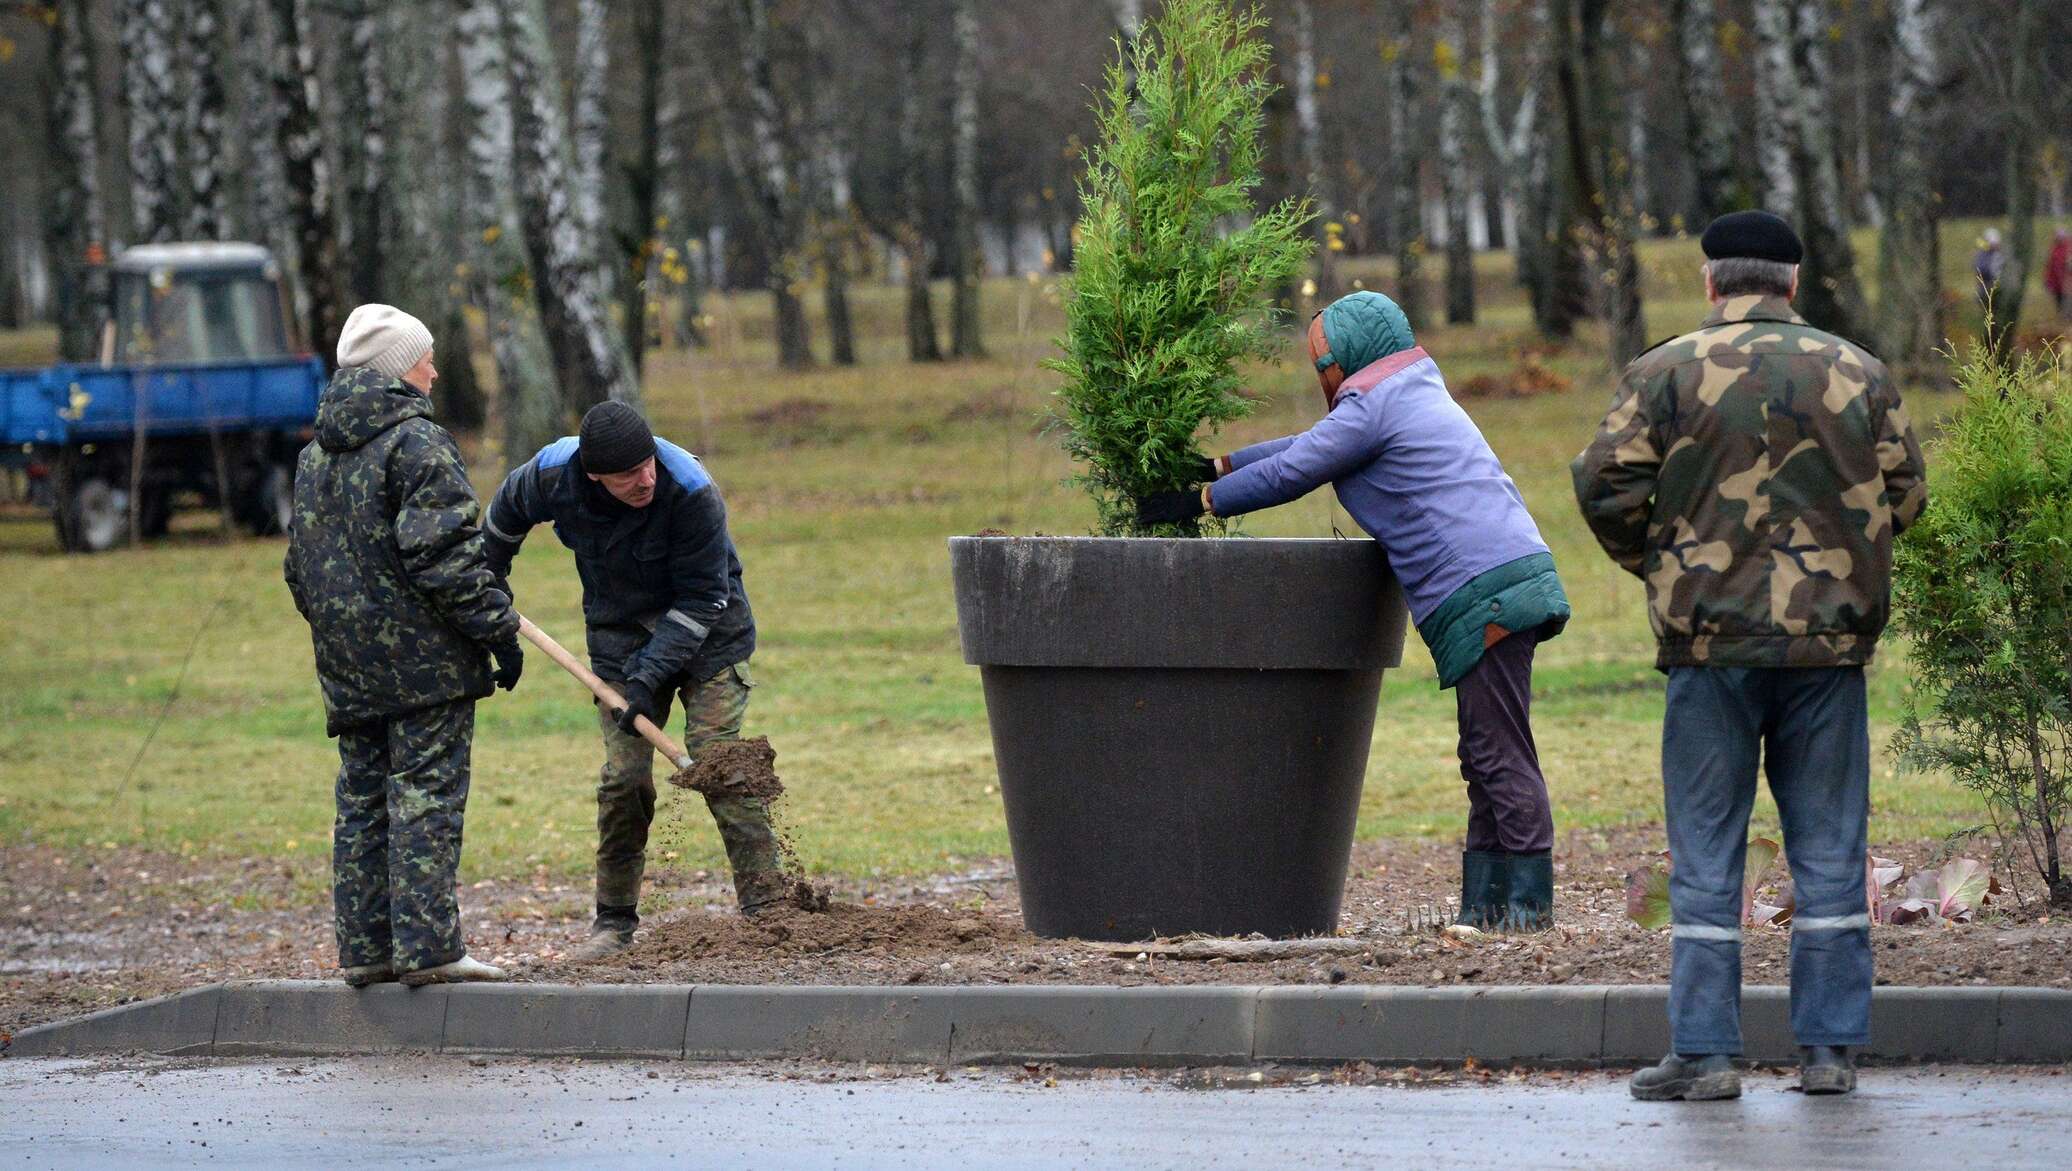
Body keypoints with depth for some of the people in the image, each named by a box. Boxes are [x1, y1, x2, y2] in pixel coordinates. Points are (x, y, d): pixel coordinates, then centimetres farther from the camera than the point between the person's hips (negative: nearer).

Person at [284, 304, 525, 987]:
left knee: (363, 800, 11)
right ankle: (426, 947, -10)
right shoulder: (417, 442, -11)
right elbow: (445, 553, -17)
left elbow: (300, 565, 21)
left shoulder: (316, 454, 16)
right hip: (423, 659, -8)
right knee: (427, 796, -7)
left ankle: (366, 948, 11)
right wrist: (498, 630, -13)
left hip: (348, 668, 8)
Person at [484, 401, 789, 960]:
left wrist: (651, 676, -27)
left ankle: (768, 905, -11)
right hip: (621, 636, 3)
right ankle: (614, 920, 8)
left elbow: (701, 599, -22)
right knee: (623, 778, -3)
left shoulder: (693, 491, -30)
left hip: (707, 638, -3)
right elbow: (507, 511, 7)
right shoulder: (553, 474, -19)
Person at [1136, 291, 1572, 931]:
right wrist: (1216, 465, 34)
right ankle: (1485, 905, 10)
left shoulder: (1371, 405, -5)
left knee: (1501, 757, -10)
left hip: (1483, 594, -10)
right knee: (1487, 758, 10)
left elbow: (1286, 475, -1)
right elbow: (1313, 447, 35)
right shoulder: (1417, 394, 26)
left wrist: (1198, 500, 11)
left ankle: (1529, 904, -11)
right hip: (1514, 578, 10)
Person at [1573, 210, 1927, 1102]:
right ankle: (1830, 1051, 8)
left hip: (1711, 635, -2)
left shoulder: (1664, 373, -2)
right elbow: (1904, 492, 7)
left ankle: (1704, 1053, 1)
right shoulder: (1858, 374, 6)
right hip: (1830, 638, 2)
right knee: (1828, 851, 8)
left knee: (1706, 854, 3)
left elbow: (1606, 484, -7)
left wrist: (1655, 564, 10)